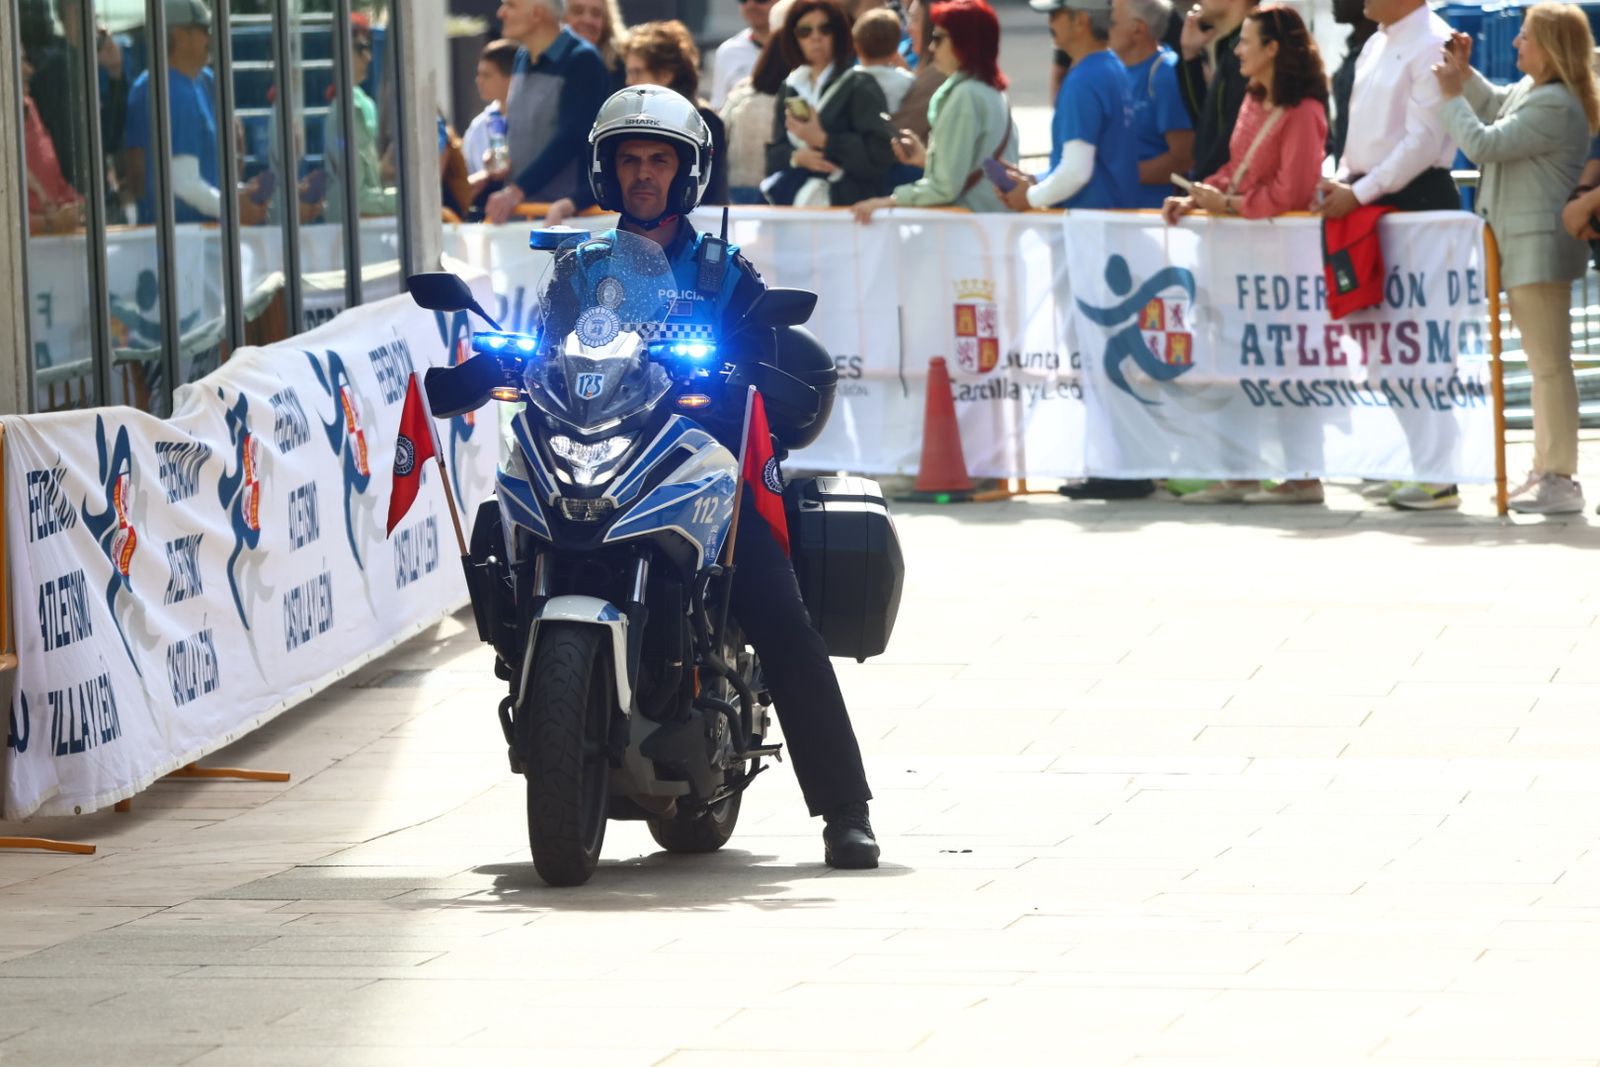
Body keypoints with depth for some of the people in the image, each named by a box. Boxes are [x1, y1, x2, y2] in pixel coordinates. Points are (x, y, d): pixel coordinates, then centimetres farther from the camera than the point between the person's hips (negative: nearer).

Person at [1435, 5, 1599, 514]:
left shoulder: (1555, 106, -21)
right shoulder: (1530, 91, 11)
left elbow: (1483, 144, -22)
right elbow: (1493, 105, 32)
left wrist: (1453, 94, -10)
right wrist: (1464, 74, 17)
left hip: (1540, 246, -11)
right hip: (1524, 244, 11)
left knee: (1550, 362, -9)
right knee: (1543, 362, 16)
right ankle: (1546, 470, 24)